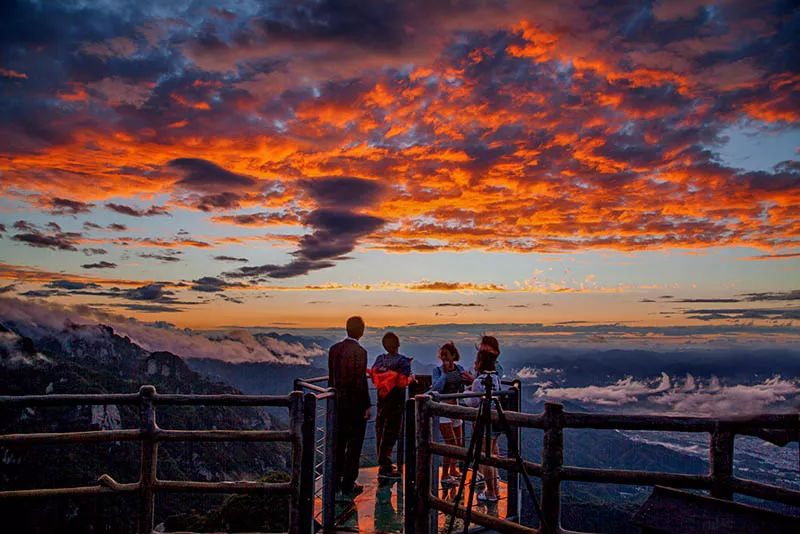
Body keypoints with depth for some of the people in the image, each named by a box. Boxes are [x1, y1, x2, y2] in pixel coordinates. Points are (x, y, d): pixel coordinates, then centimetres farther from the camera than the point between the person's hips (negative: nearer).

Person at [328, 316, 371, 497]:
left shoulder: (334, 349, 2)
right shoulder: (360, 352, -18)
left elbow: (331, 377, 7)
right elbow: (360, 382, -18)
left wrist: (333, 399, 17)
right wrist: (367, 406, -10)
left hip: (338, 403, 7)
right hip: (355, 405, -6)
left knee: (339, 443, 18)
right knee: (354, 445, 5)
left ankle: (335, 481, 29)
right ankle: (348, 486, 11)